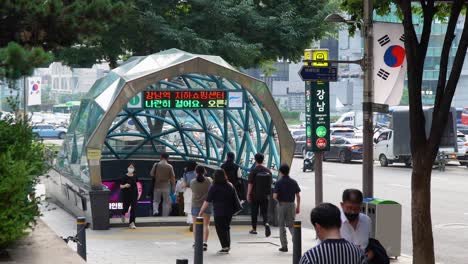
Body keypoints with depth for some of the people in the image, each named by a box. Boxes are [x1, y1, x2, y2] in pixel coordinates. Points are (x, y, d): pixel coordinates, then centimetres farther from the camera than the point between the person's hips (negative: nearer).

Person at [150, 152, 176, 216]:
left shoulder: (156, 165, -3)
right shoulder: (169, 167, -5)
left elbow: (151, 175, 1)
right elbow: (172, 178, -4)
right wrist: (173, 187, 4)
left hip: (157, 186, 1)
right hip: (166, 187, -1)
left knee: (156, 201, 13)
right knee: (166, 202, 8)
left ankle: (155, 210, -17)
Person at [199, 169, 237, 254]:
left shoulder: (214, 187, -11)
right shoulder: (230, 186, 5)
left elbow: (207, 201, -11)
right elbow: (235, 199, 13)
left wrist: (201, 211, -5)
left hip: (219, 212, -6)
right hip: (229, 211, 6)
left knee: (220, 229, 2)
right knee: (226, 228, 19)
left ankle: (225, 247, -2)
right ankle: (228, 245, 22)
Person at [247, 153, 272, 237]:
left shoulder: (253, 171, -10)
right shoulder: (268, 171, 3)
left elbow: (250, 184, -12)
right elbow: (270, 183, 9)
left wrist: (248, 195, -6)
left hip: (255, 195, -3)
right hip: (265, 195, 3)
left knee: (254, 212, 9)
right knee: (264, 211, 5)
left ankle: (254, 229, 17)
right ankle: (266, 224, -22)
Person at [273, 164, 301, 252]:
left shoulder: (278, 183, -9)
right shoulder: (294, 182, 1)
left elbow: (275, 196, -16)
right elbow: (298, 196, 1)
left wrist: (278, 199, 7)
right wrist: (298, 207, 10)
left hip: (282, 205, -3)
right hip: (291, 205, 3)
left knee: (282, 226, 10)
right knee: (291, 225, 10)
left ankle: (284, 246, 10)